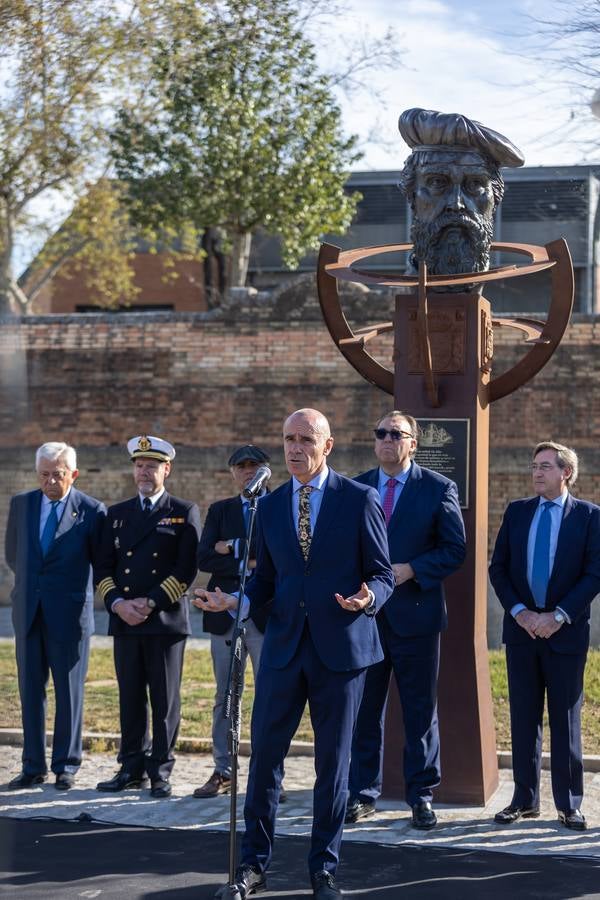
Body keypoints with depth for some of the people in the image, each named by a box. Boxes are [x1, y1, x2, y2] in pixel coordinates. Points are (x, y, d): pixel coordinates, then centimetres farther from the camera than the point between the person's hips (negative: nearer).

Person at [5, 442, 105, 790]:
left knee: (69, 691, 2)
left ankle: (66, 767, 10)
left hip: (70, 613, -3)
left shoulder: (92, 510, -4)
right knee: (30, 690, 6)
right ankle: (33, 767, 13)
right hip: (29, 611, 4)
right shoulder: (21, 504, 8)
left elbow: (102, 561, 4)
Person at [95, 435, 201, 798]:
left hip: (166, 620, -3)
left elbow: (187, 569, -5)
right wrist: (118, 604, -7)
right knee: (130, 698, 6)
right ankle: (133, 768, 14)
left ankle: (161, 771, 7)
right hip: (125, 620, 3)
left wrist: (151, 603, -12)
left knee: (165, 700, 0)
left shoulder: (185, 513, 3)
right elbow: (105, 567, 11)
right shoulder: (117, 514, 15)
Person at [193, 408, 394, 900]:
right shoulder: (270, 506, 9)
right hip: (283, 647, 3)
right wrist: (235, 600, -5)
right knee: (265, 754, 1)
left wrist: (368, 598, -22)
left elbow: (382, 574, -1)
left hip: (341, 646, -3)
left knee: (333, 760, 6)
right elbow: (266, 578, 14)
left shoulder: (360, 500, -2)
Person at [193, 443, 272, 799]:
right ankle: (223, 772, 15)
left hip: (267, 614, -3)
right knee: (224, 698, 8)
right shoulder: (219, 511, 13)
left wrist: (233, 548, -11)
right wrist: (247, 564, -11)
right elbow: (204, 558, -1)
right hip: (225, 612, 3)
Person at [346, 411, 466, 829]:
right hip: (365, 614, 3)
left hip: (415, 614, -3)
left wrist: (411, 570, -15)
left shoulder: (438, 488, -1)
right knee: (364, 709, 8)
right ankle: (363, 794, 16)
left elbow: (455, 549, -4)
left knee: (420, 711, 5)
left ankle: (422, 795, 14)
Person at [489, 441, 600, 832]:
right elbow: (498, 567, 6)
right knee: (524, 718, 8)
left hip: (566, 632, -3)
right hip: (522, 629, 3)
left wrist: (558, 615, -14)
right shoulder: (517, 511, 7)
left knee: (566, 720, 4)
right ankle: (525, 800, 16)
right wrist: (519, 611, -8)